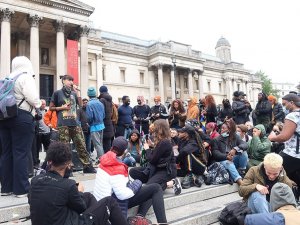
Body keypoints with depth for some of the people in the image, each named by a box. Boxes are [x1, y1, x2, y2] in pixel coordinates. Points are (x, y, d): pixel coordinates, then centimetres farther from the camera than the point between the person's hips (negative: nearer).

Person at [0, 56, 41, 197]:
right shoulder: (26, 77, -4)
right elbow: (33, 99, -15)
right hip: (22, 117, -7)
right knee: (21, 153, -5)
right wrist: (39, 105, 5)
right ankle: (21, 189, 0)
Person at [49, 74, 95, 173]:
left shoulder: (74, 93, 18)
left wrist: (77, 91, 2)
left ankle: (87, 166, 7)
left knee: (81, 146, 2)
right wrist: (62, 107, -7)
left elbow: (80, 104, 5)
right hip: (63, 125, -3)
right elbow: (51, 108, 7)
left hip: (75, 123, 4)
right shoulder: (57, 93, 7)